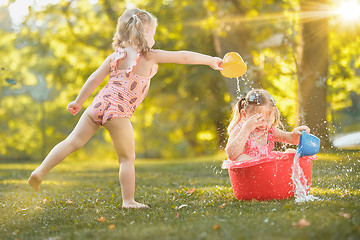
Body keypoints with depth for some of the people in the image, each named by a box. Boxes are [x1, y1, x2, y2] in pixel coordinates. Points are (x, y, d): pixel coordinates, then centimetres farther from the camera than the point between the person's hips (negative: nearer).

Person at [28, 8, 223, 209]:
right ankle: (129, 201, 6)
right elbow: (183, 57, 7)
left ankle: (41, 172, 7)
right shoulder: (150, 56, 2)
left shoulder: (114, 57, 14)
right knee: (127, 158, 5)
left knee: (73, 141, 10)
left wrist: (78, 102, 23)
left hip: (99, 104, 5)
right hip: (119, 112, -5)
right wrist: (210, 60, 17)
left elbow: (94, 80, 14)